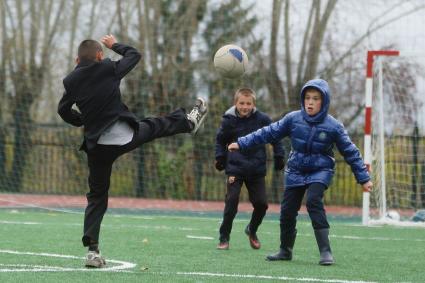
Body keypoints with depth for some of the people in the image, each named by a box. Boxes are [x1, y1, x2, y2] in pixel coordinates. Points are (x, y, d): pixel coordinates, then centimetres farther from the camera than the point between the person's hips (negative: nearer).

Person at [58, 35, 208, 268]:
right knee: (157, 126, 26)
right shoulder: (108, 69, -4)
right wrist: (115, 45, 28)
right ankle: (189, 122, 55)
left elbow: (63, 110, 9)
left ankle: (92, 249, -1)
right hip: (124, 137, -2)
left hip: (96, 145, 2)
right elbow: (134, 55, 12)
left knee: (97, 196, 8)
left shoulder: (71, 81, 1)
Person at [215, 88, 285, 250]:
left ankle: (252, 230, 29)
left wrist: (279, 157, 5)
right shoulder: (229, 120, -3)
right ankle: (224, 238, -3)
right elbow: (220, 140, 14)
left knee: (261, 203, 1)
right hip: (235, 168, -1)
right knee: (231, 202, -12)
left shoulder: (262, 119, -3)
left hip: (257, 170, 1)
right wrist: (220, 156, 3)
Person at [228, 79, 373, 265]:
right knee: (287, 210, 3)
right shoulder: (293, 119, -7)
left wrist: (364, 178, -4)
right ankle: (285, 251, 27)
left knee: (313, 201, -27)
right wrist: (242, 144, -3)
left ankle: (325, 251, -25)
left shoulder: (333, 126, -12)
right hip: (296, 171, 3)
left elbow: (350, 152, -5)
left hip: (320, 171, -3)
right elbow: (269, 133, 0)